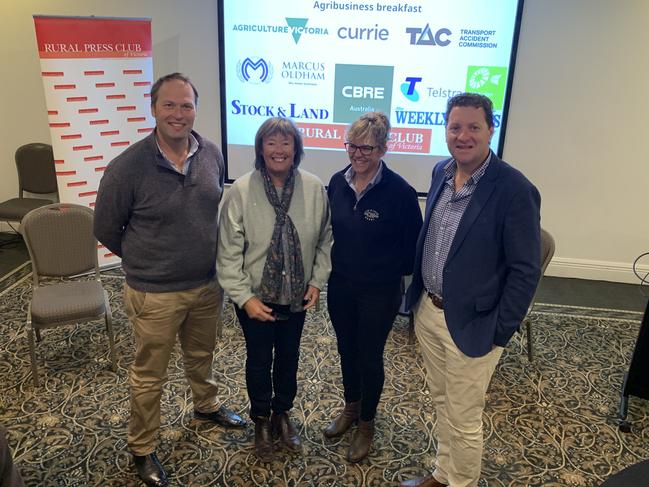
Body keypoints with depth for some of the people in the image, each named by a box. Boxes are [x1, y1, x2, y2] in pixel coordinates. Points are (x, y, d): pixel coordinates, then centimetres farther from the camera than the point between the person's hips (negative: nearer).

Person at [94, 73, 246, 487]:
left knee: (202, 356, 26)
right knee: (150, 375, 13)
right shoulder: (127, 167, -19)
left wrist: (205, 255, 11)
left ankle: (207, 405, 54)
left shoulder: (212, 155, -5)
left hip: (209, 285, 4)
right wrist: (147, 260, 4)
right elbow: (106, 229, -6)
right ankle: (142, 449, 36)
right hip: (155, 294, -4)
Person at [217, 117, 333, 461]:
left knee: (289, 357, 20)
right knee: (259, 360, 15)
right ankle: (261, 421, 41)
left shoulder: (314, 188, -8)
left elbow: (325, 239, 2)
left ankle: (282, 414, 46)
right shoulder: (241, 191, -16)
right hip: (255, 297, -2)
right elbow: (228, 252, -14)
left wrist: (317, 281, -3)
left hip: (297, 296, 3)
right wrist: (245, 297, -16)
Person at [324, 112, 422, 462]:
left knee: (370, 357, 11)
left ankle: (366, 424, 35)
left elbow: (412, 246, -10)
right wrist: (327, 269, 6)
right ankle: (350, 409, 46)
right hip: (340, 286, 5)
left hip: (379, 292, -5)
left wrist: (391, 272, -8)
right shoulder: (338, 182, -4)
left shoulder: (400, 191, -19)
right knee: (347, 350, 21)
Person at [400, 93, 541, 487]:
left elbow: (526, 271, -15)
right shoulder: (441, 172, 2)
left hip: (470, 324, -6)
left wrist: (499, 333, -13)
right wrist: (420, 297, 12)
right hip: (428, 311, 7)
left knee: (464, 419, 11)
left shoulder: (515, 190, -19)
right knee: (442, 402, 24)